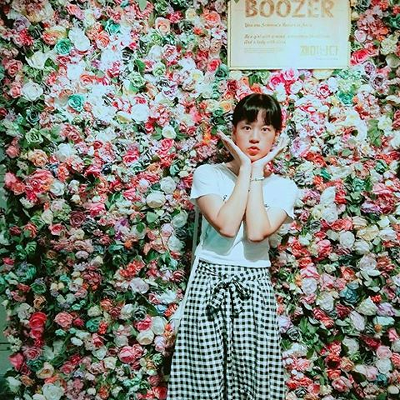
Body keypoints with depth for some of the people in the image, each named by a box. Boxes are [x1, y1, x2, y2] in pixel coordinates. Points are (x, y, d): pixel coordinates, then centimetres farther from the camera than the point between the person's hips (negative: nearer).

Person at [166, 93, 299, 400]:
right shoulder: (208, 174, -2)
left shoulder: (283, 187, 2)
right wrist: (245, 169, -11)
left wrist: (257, 171, -9)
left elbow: (257, 232, -16)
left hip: (254, 291, 2)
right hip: (209, 287, -1)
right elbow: (226, 226, -18)